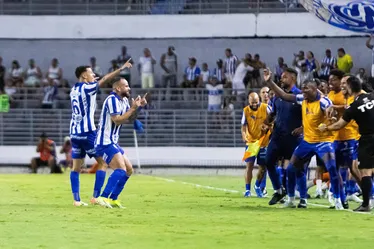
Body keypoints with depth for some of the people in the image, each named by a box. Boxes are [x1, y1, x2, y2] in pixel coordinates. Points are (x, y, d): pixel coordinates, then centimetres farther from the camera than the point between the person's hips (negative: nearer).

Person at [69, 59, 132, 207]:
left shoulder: (74, 90, 12)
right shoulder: (87, 88, -9)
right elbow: (106, 79, -14)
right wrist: (122, 68, -12)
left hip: (75, 133, 7)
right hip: (88, 132, -7)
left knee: (76, 167, 7)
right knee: (102, 163, 2)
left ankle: (76, 199, 1)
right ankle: (96, 197, -4)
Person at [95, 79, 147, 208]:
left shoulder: (123, 100, 13)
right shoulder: (112, 99, -16)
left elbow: (130, 119, 19)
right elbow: (117, 120, -23)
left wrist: (138, 107, 4)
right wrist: (133, 108, -17)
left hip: (113, 142, 10)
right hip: (105, 143, -10)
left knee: (128, 170, 14)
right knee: (121, 169, -22)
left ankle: (112, 199, 15)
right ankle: (103, 198, -28)